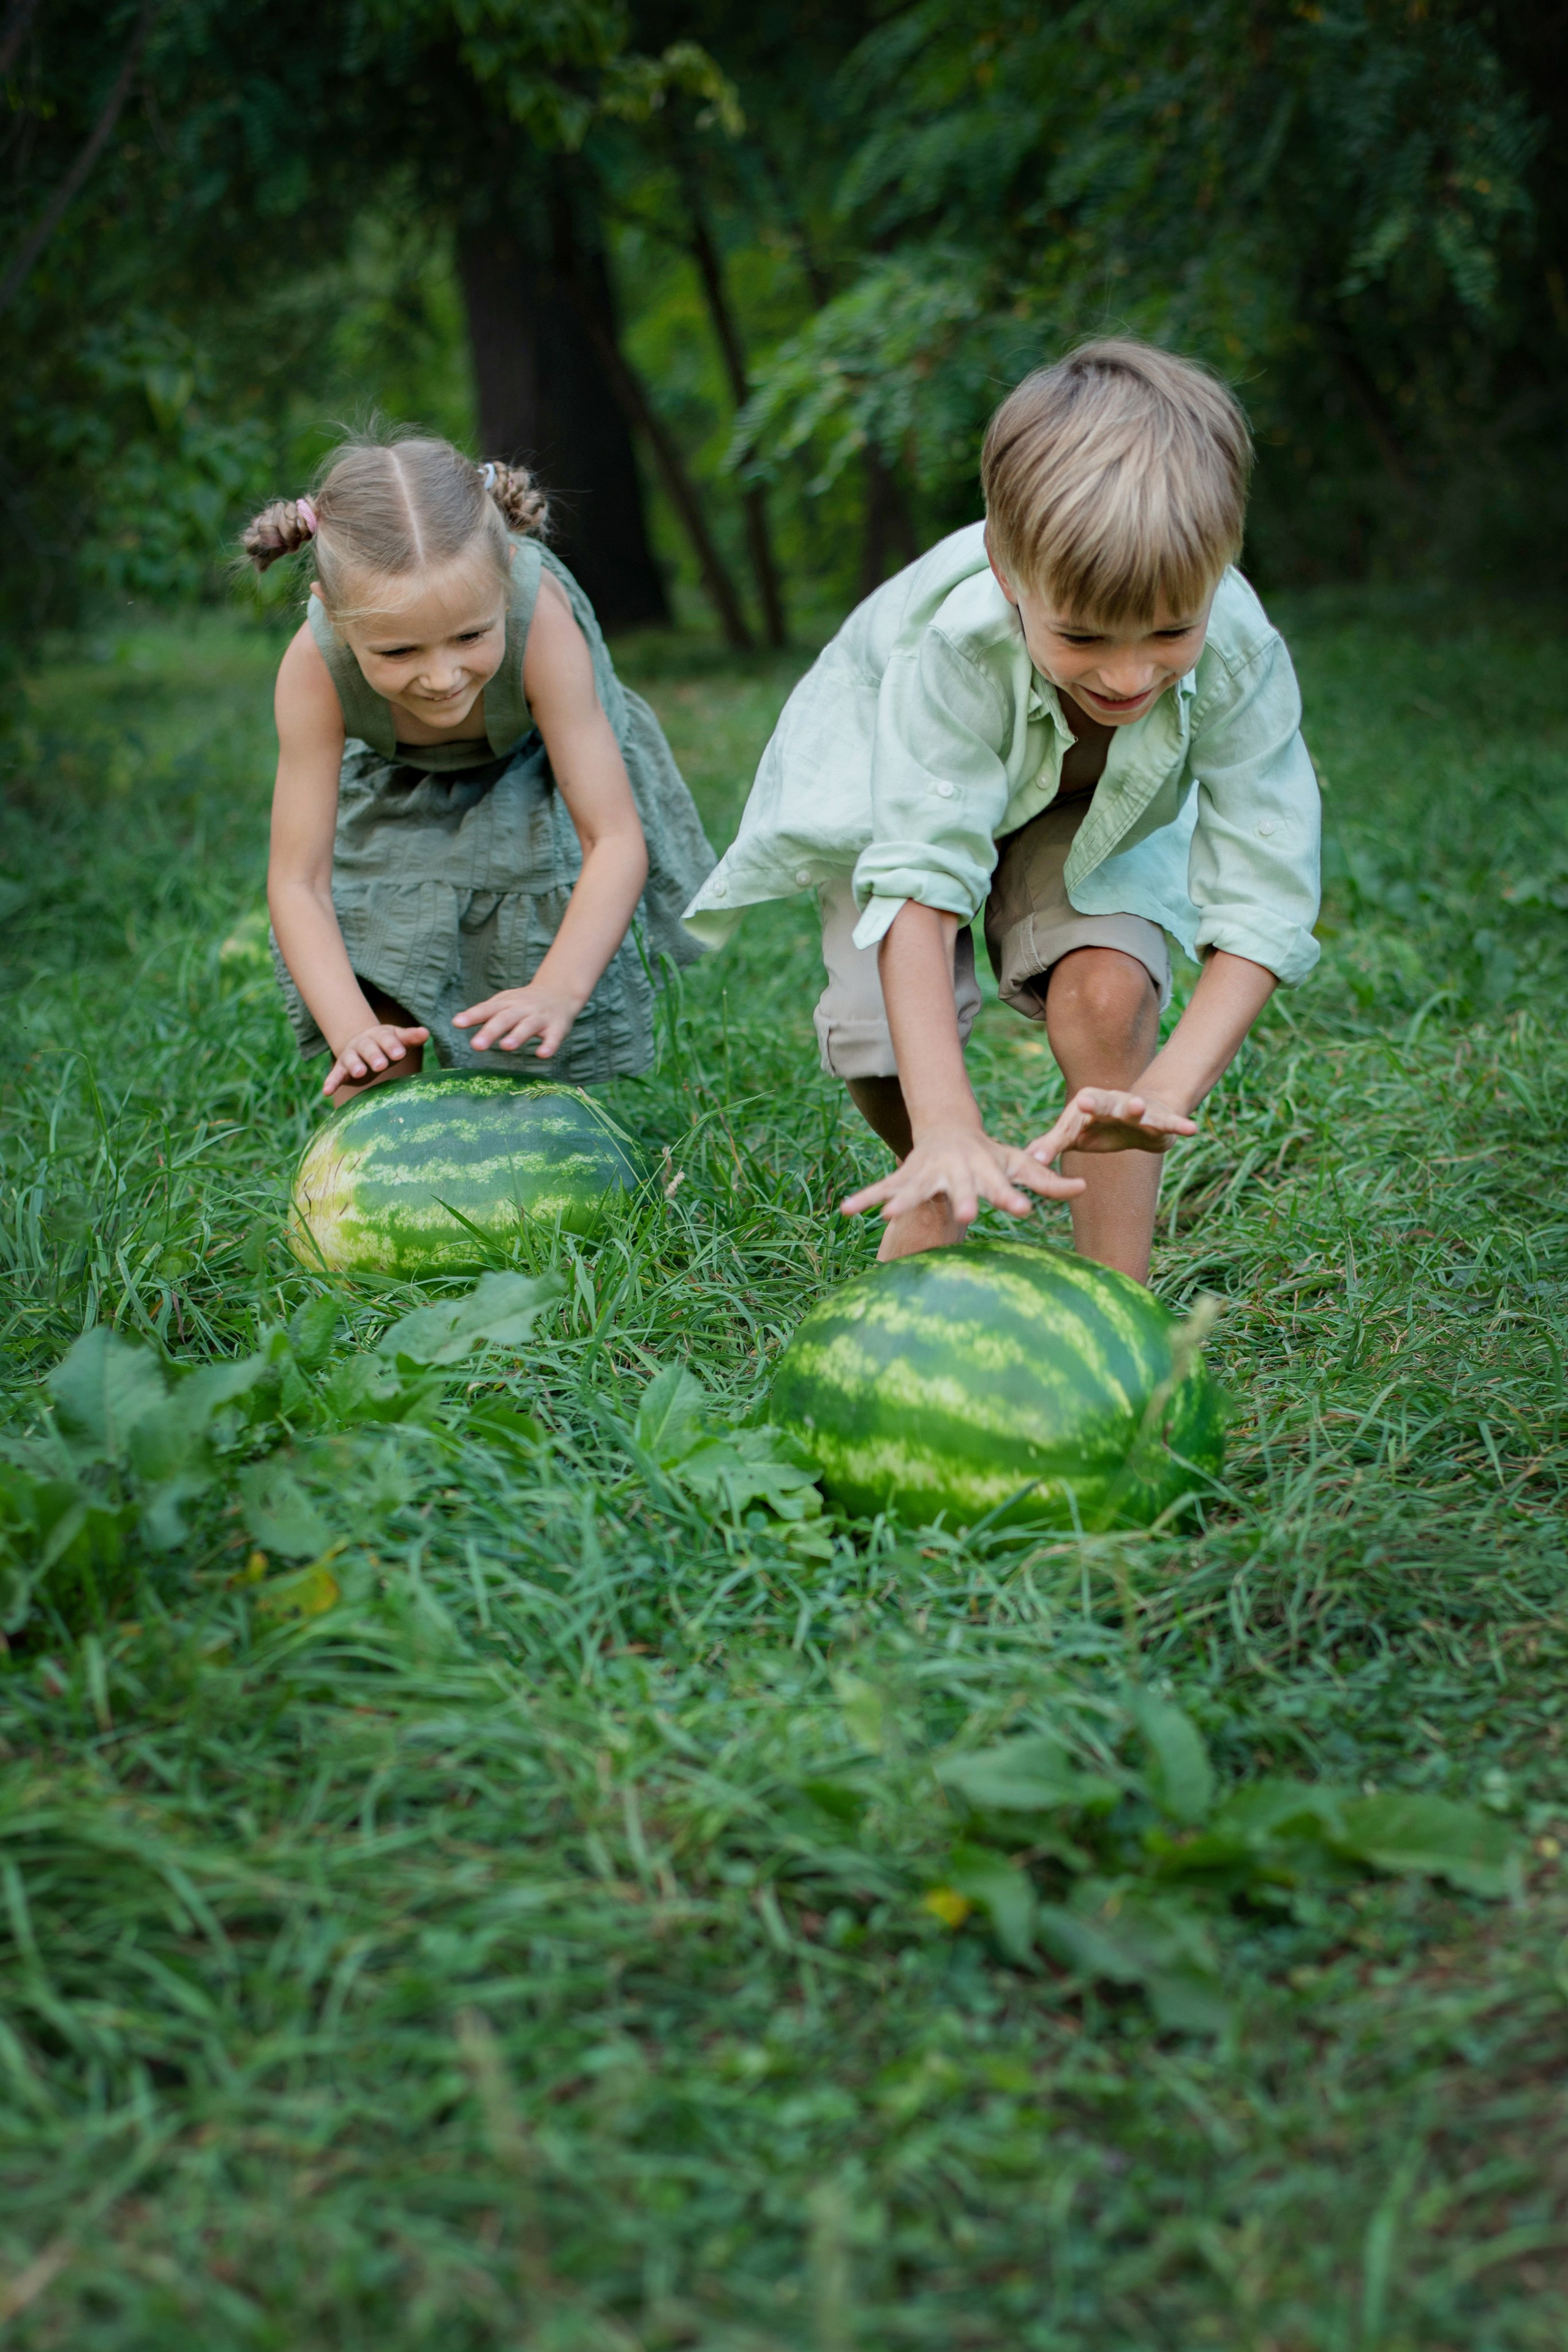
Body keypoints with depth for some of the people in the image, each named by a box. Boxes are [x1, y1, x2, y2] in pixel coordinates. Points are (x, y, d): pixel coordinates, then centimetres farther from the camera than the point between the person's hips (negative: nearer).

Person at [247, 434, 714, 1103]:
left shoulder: (541, 620, -41)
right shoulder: (315, 667, -37)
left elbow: (616, 839, -38)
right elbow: (297, 880, -30)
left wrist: (558, 992, -52)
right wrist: (352, 1029, -45)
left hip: (535, 784, -1)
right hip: (398, 804, 1)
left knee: (529, 1048, -8)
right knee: (374, 1065, -9)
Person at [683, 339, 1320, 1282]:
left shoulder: (1241, 659, -38)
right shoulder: (959, 643, -44)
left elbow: (1264, 903, -36)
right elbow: (919, 881, -47)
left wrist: (1168, 1089, -52)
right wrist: (950, 1131, -58)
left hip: (1101, 806, 1)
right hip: (896, 777, -1)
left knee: (1106, 993, -25)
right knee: (887, 1044, -13)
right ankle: (931, 1186, 23)